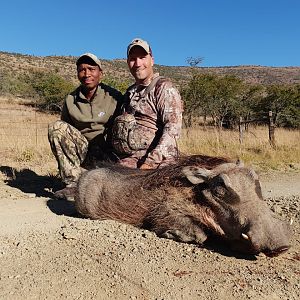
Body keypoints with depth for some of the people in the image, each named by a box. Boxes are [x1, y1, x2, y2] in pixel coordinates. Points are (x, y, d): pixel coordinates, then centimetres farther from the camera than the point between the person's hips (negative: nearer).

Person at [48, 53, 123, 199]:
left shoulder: (114, 97, -3)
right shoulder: (70, 100, 6)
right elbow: (63, 132, 9)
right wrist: (63, 166, 1)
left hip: (107, 154, -3)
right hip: (82, 151, 3)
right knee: (56, 127, -20)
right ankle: (74, 181, -19)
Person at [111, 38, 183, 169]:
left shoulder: (164, 87, -2)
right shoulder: (130, 92, 20)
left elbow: (173, 127, -13)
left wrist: (150, 162, -20)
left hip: (156, 160, -5)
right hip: (125, 160, 6)